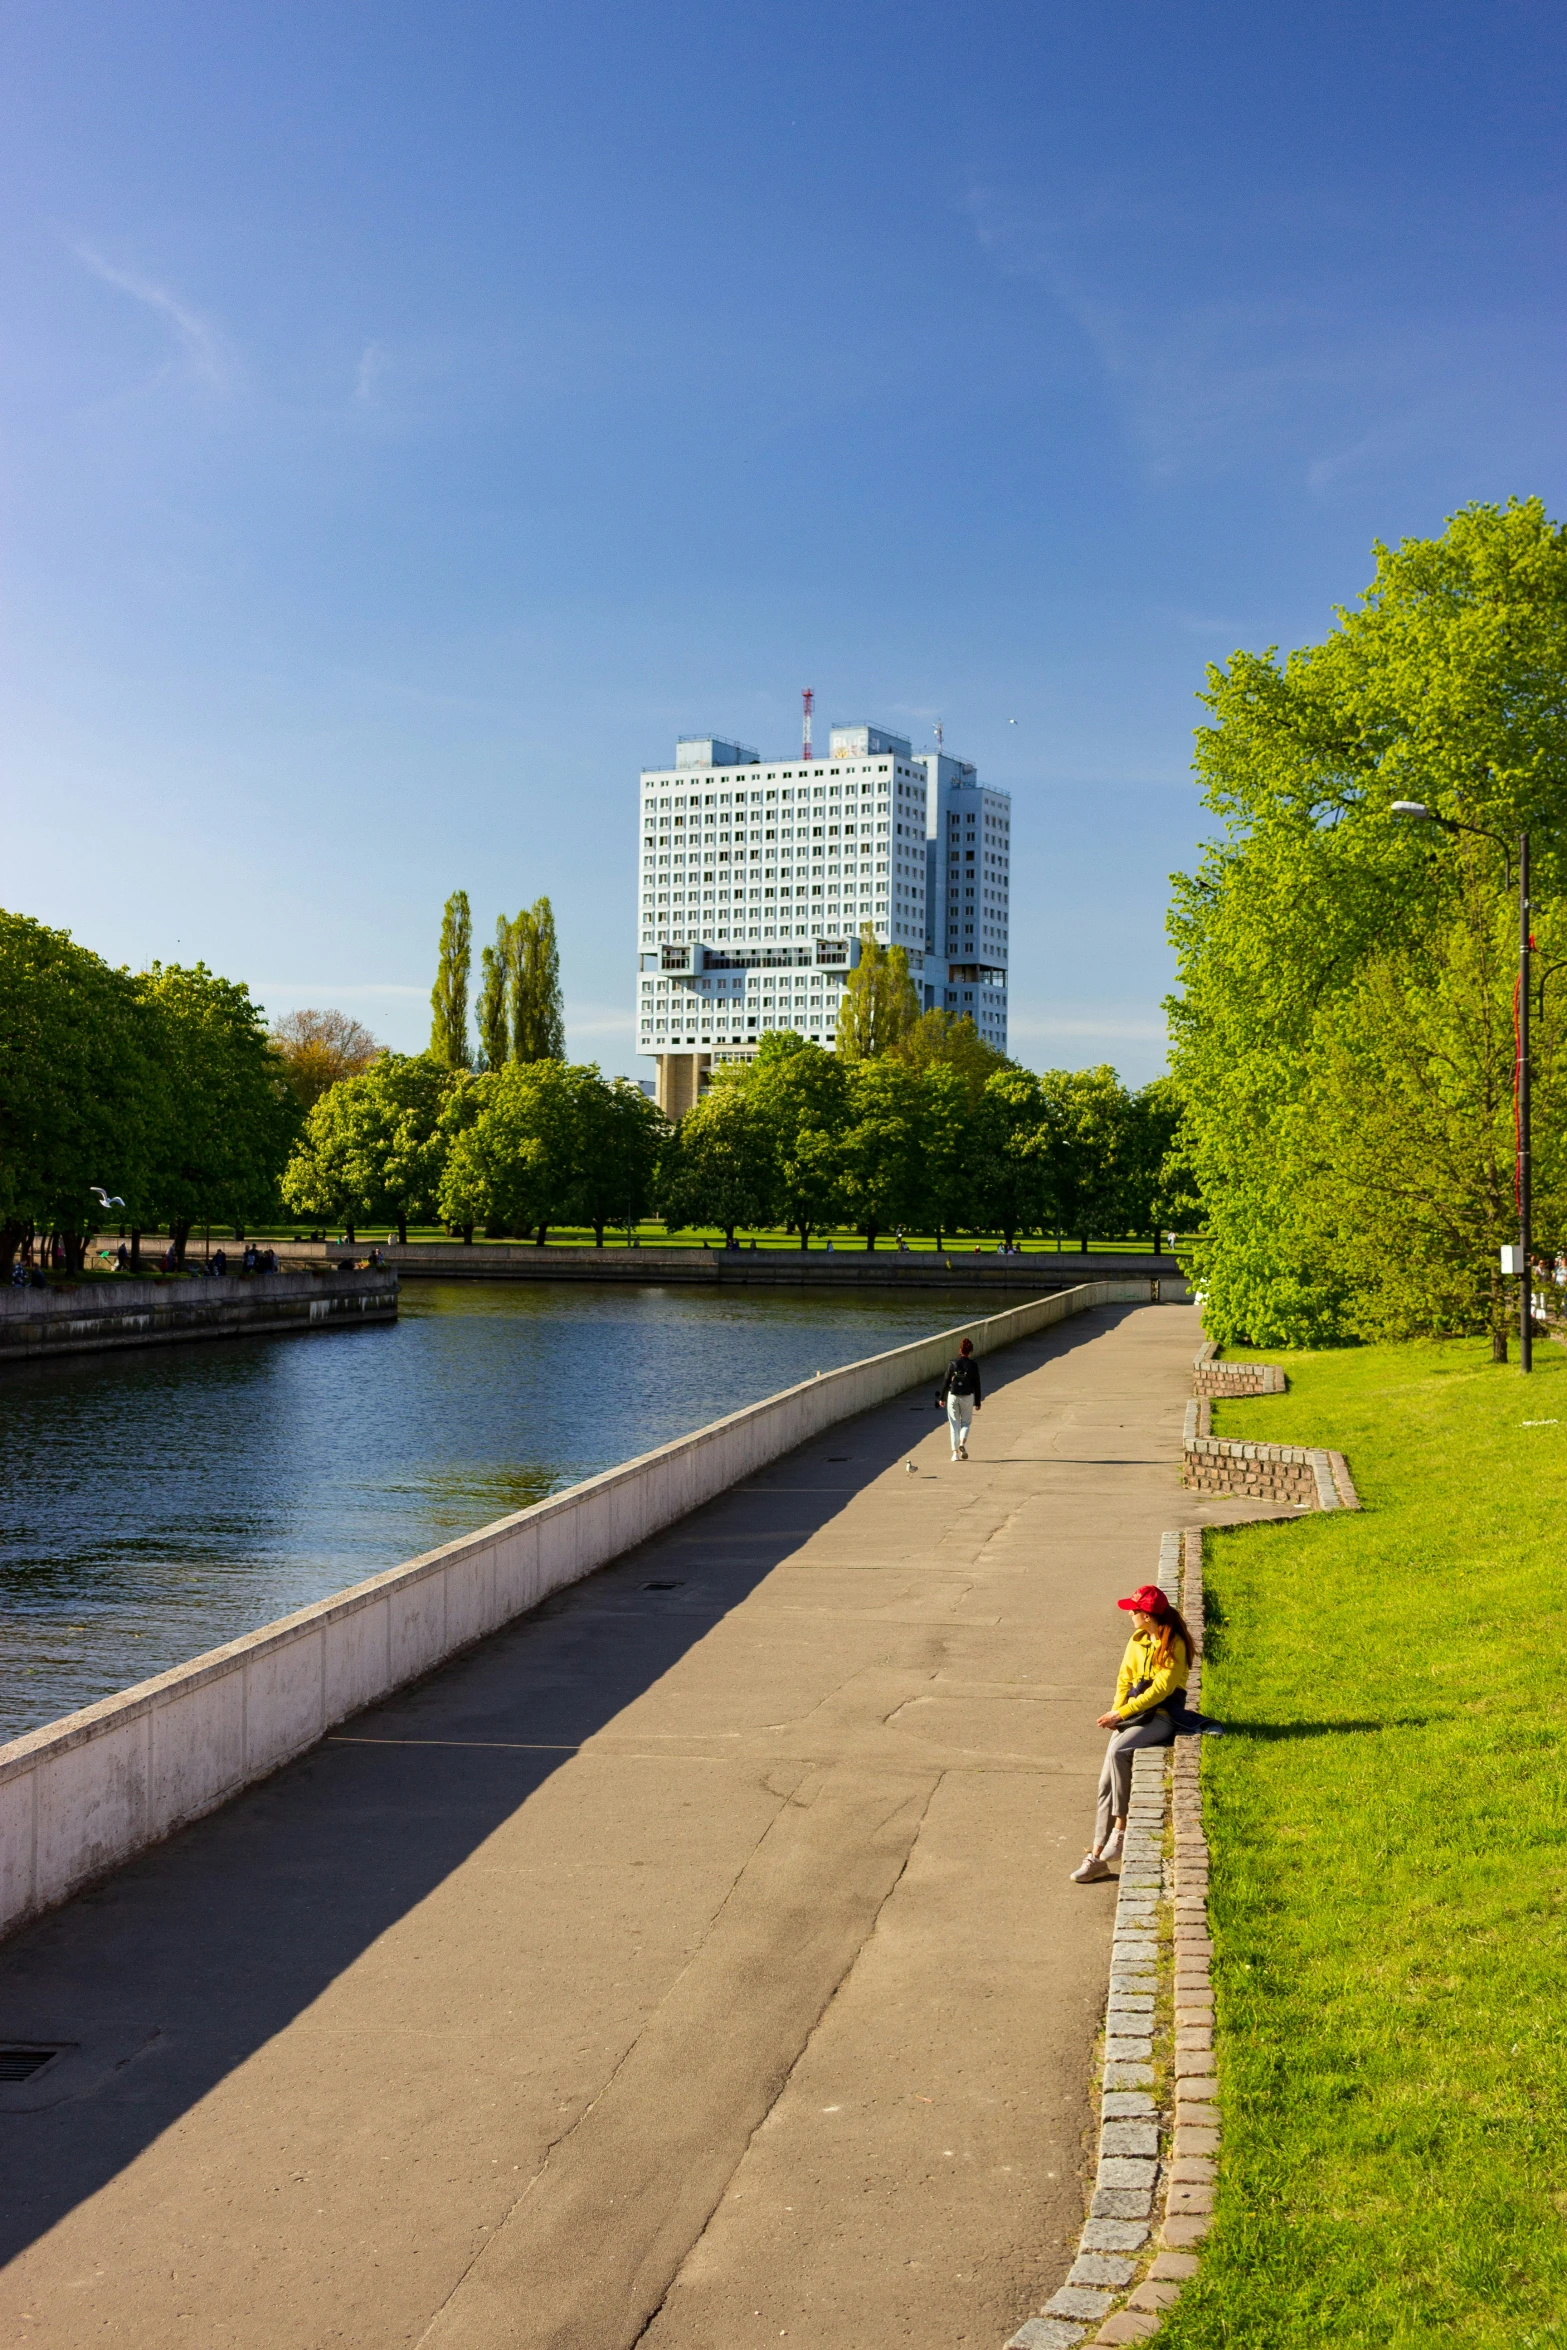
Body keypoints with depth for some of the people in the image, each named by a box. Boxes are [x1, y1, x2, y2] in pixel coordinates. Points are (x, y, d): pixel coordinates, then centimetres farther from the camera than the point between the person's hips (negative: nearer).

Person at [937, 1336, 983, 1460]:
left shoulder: (952, 1363, -6)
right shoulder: (973, 1365, -7)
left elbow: (946, 1381, -3)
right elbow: (976, 1385, -2)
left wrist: (942, 1397, 7)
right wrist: (977, 1402, 6)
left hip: (953, 1396, 0)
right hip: (967, 1397, 0)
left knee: (954, 1424, 8)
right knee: (966, 1422, 15)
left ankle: (955, 1453, 3)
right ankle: (962, 1443, -12)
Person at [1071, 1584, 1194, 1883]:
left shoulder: (1174, 1645, -12)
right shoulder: (1137, 1641, 11)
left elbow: (1160, 1689, -16)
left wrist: (1121, 1713, -18)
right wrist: (1115, 1712, -4)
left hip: (1162, 1715, -7)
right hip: (1133, 1712, 7)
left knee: (1117, 1750, -33)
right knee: (1107, 1781, -7)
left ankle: (1121, 1829, -21)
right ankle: (1098, 1856, -2)